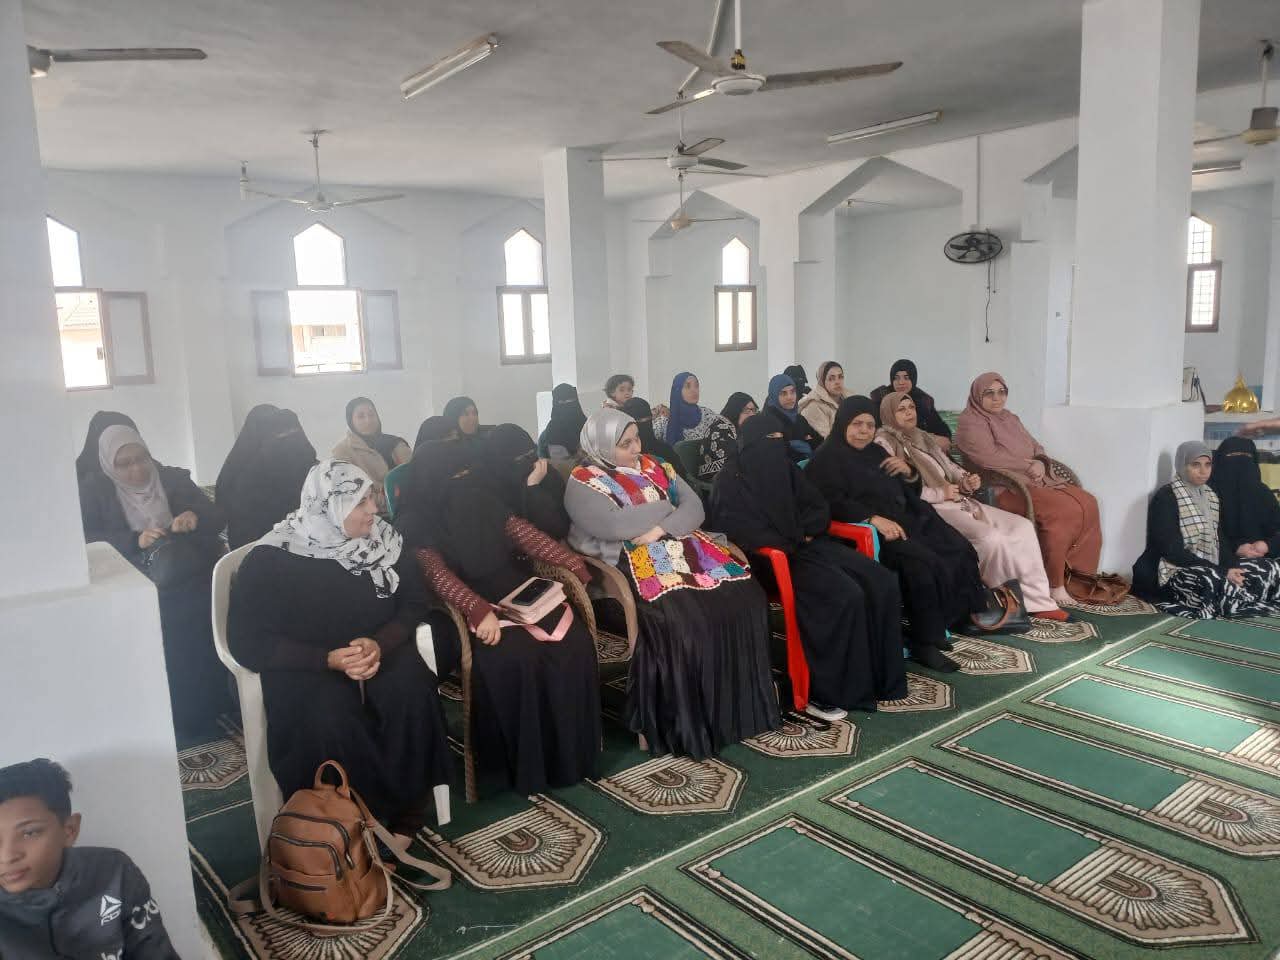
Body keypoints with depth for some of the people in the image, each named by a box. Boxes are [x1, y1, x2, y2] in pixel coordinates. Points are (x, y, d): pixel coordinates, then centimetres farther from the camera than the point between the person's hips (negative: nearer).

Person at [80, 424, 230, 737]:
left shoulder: (173, 478, 10)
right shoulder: (94, 489, 7)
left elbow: (218, 515, 5)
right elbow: (87, 540, -6)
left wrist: (196, 518, -18)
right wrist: (135, 540, -21)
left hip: (188, 576, 2)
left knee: (202, 616, -22)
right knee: (159, 626, -25)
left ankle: (207, 707, -5)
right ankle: (175, 718, -10)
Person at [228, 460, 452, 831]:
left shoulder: (383, 539, 2)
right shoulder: (269, 561, -8)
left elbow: (414, 603, 4)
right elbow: (248, 641, -12)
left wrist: (380, 643, -18)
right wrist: (329, 660, -23)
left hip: (380, 652, 3)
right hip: (306, 667, -2)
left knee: (413, 693, -29)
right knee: (329, 718, -35)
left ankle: (408, 813, -15)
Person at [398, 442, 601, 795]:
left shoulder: (486, 503, 10)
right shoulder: (418, 525, -5)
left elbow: (527, 535, 6)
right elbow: (439, 576, -18)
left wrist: (574, 564, -6)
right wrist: (479, 611, -34)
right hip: (467, 613, -5)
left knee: (574, 640, -19)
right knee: (513, 658, -33)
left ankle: (573, 751, -7)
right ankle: (527, 764, -15)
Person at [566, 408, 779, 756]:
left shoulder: (655, 467, 18)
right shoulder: (583, 483, -1)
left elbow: (694, 507, 8)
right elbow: (614, 526, -17)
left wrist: (660, 528, -12)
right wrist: (667, 506, -4)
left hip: (680, 549, 6)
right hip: (631, 566, -6)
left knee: (744, 596, -16)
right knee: (682, 619, -32)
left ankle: (742, 706, -6)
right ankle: (687, 724, -15)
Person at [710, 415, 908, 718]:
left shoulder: (786, 469, 15)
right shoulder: (730, 480, -3)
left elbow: (820, 508, 16)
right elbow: (734, 529, -14)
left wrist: (803, 532, -6)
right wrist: (791, 541, -15)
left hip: (809, 545, 7)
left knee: (882, 582, -12)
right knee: (845, 595, -29)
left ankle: (880, 678, -4)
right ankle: (824, 692, -20)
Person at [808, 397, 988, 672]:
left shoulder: (876, 451, 21)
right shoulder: (827, 458, -1)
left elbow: (906, 494, 25)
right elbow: (834, 502, -17)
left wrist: (907, 471, 3)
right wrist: (874, 518, -28)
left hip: (904, 522, 8)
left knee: (958, 552, -13)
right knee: (922, 562, -30)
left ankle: (941, 623, -6)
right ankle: (924, 642, -20)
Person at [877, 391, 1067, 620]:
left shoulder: (925, 438, 23)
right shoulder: (885, 443, -3)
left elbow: (950, 468, 22)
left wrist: (966, 481, -2)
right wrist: (940, 494, -14)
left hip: (957, 501, 9)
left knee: (1022, 526, -7)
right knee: (992, 538, -28)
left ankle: (1037, 601, -6)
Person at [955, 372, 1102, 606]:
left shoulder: (1010, 418, 21)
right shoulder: (971, 423, -5)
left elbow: (1036, 447, 17)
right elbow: (990, 458, -19)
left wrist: (1040, 464, -7)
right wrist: (1029, 465, -12)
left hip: (1034, 480, 8)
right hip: (1005, 488, -8)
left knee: (1087, 503, -9)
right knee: (1064, 510, -27)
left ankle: (1074, 571, -1)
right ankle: (1054, 584, -18)